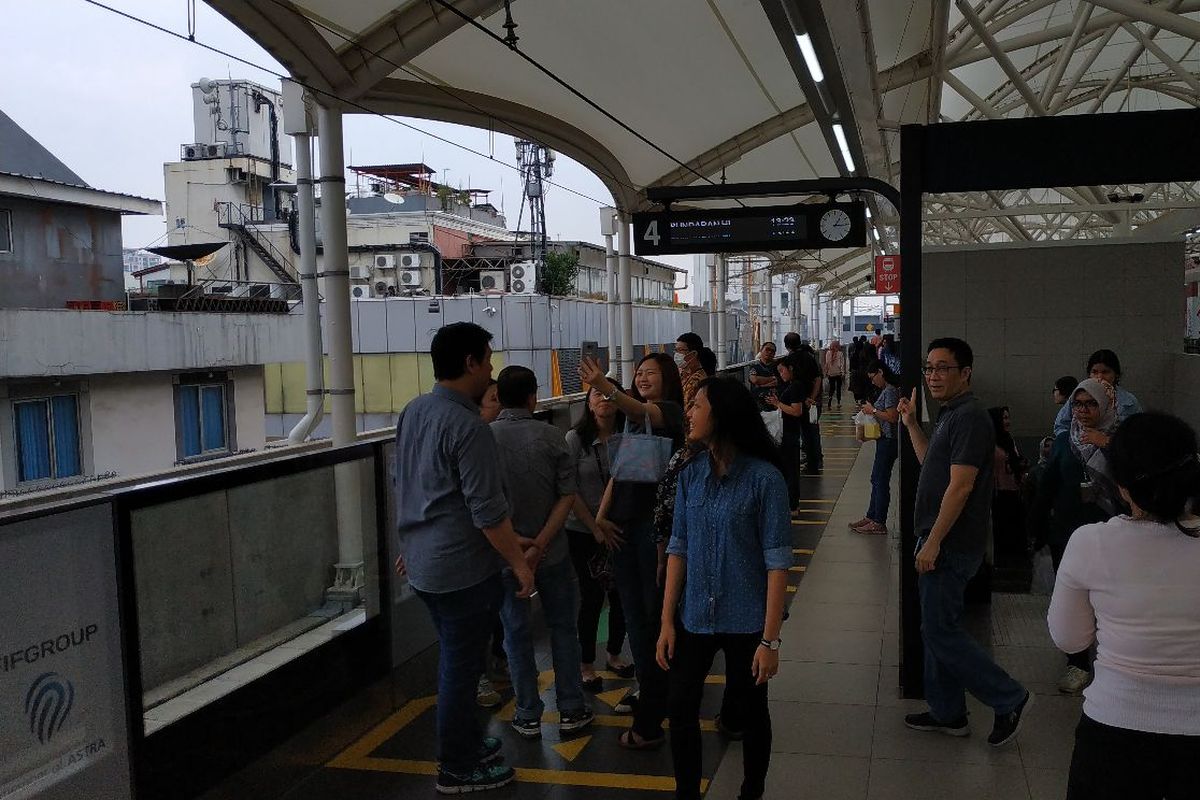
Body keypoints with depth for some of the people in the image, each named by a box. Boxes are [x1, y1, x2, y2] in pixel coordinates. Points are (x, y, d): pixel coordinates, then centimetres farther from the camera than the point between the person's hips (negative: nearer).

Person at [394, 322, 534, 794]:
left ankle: (466, 742, 37)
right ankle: (457, 769, 19)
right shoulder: (468, 427, -22)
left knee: (455, 659, 22)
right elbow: (488, 512, -22)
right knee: (461, 667, 5)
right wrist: (520, 562, -12)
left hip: (422, 563, 9)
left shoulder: (413, 412, 6)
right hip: (462, 568, -9)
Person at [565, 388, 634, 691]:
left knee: (620, 594, 9)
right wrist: (595, 528, -11)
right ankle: (587, 664, 18)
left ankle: (614, 654, 30)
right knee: (592, 597, 3)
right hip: (583, 531, -3)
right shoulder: (576, 438, -9)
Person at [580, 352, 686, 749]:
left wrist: (607, 389, -50)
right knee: (635, 613, 13)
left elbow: (644, 413, -32)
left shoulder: (672, 412, -7)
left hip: (657, 524, -7)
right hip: (625, 524, 7)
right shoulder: (632, 420, 16)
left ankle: (650, 720, 2)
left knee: (657, 612, -3)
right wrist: (601, 515, 1)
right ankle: (650, 690, 27)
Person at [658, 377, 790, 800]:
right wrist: (667, 621, 2)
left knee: (751, 710, 13)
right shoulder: (691, 474, -1)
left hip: (745, 621, -4)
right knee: (681, 708, 7)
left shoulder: (763, 478, -15)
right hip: (695, 618, 4)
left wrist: (770, 639, -15)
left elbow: (777, 561, -14)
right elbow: (678, 548, 4)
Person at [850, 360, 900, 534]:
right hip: (884, 440, 11)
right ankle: (871, 517, 25)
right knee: (876, 479, 16)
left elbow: (892, 417, -26)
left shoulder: (890, 391, -17)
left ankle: (879, 523, 3)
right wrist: (872, 410, 9)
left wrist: (873, 411, -15)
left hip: (888, 441, -11)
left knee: (881, 481, -4)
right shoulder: (887, 390, 13)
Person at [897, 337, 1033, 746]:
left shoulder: (969, 417, -18)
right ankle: (947, 713, 25)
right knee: (937, 628, 15)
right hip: (941, 540, 10)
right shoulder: (950, 414, 14)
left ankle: (1009, 699, 8)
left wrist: (933, 542, -23)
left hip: (951, 544, -10)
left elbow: (960, 486, -23)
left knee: (941, 631, -4)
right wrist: (912, 424, 18)